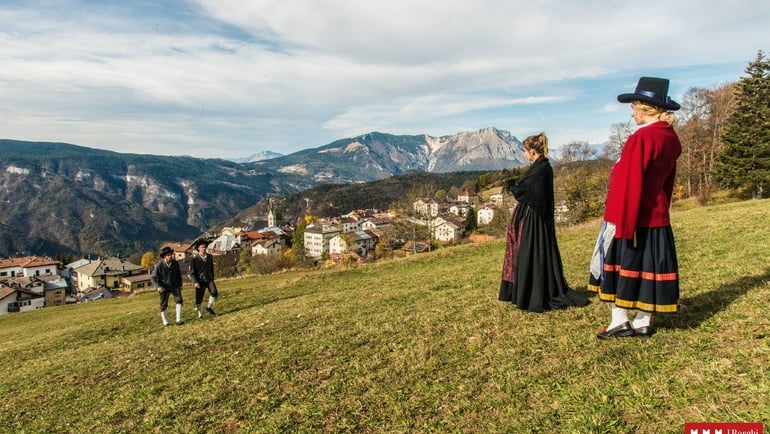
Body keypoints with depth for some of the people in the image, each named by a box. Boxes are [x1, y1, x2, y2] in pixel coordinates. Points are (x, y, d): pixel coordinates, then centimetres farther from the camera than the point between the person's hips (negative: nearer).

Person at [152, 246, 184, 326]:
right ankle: (164, 320, 32)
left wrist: (180, 284, 7)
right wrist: (158, 287, -24)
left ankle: (178, 320, -14)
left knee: (179, 300, -18)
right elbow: (153, 277, -11)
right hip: (164, 287, -1)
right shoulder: (158, 266, -18)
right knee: (163, 305, 10)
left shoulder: (175, 263, -9)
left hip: (174, 286, 2)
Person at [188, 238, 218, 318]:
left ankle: (209, 307, 4)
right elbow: (192, 272, -8)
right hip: (200, 281, -2)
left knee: (214, 293, -19)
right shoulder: (195, 259, -8)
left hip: (209, 279, 3)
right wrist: (195, 282, -18)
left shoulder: (209, 257, 4)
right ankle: (199, 313, 24)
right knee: (199, 299, 3)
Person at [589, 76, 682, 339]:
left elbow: (630, 184, -21)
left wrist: (621, 224, -18)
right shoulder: (671, 138, 8)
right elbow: (668, 181, 14)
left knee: (618, 266, 4)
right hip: (656, 217, 8)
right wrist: (660, 209, 22)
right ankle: (643, 323, 23)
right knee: (647, 267, 13)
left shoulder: (641, 138, -19)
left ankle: (619, 322, 11)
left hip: (630, 216, -8)